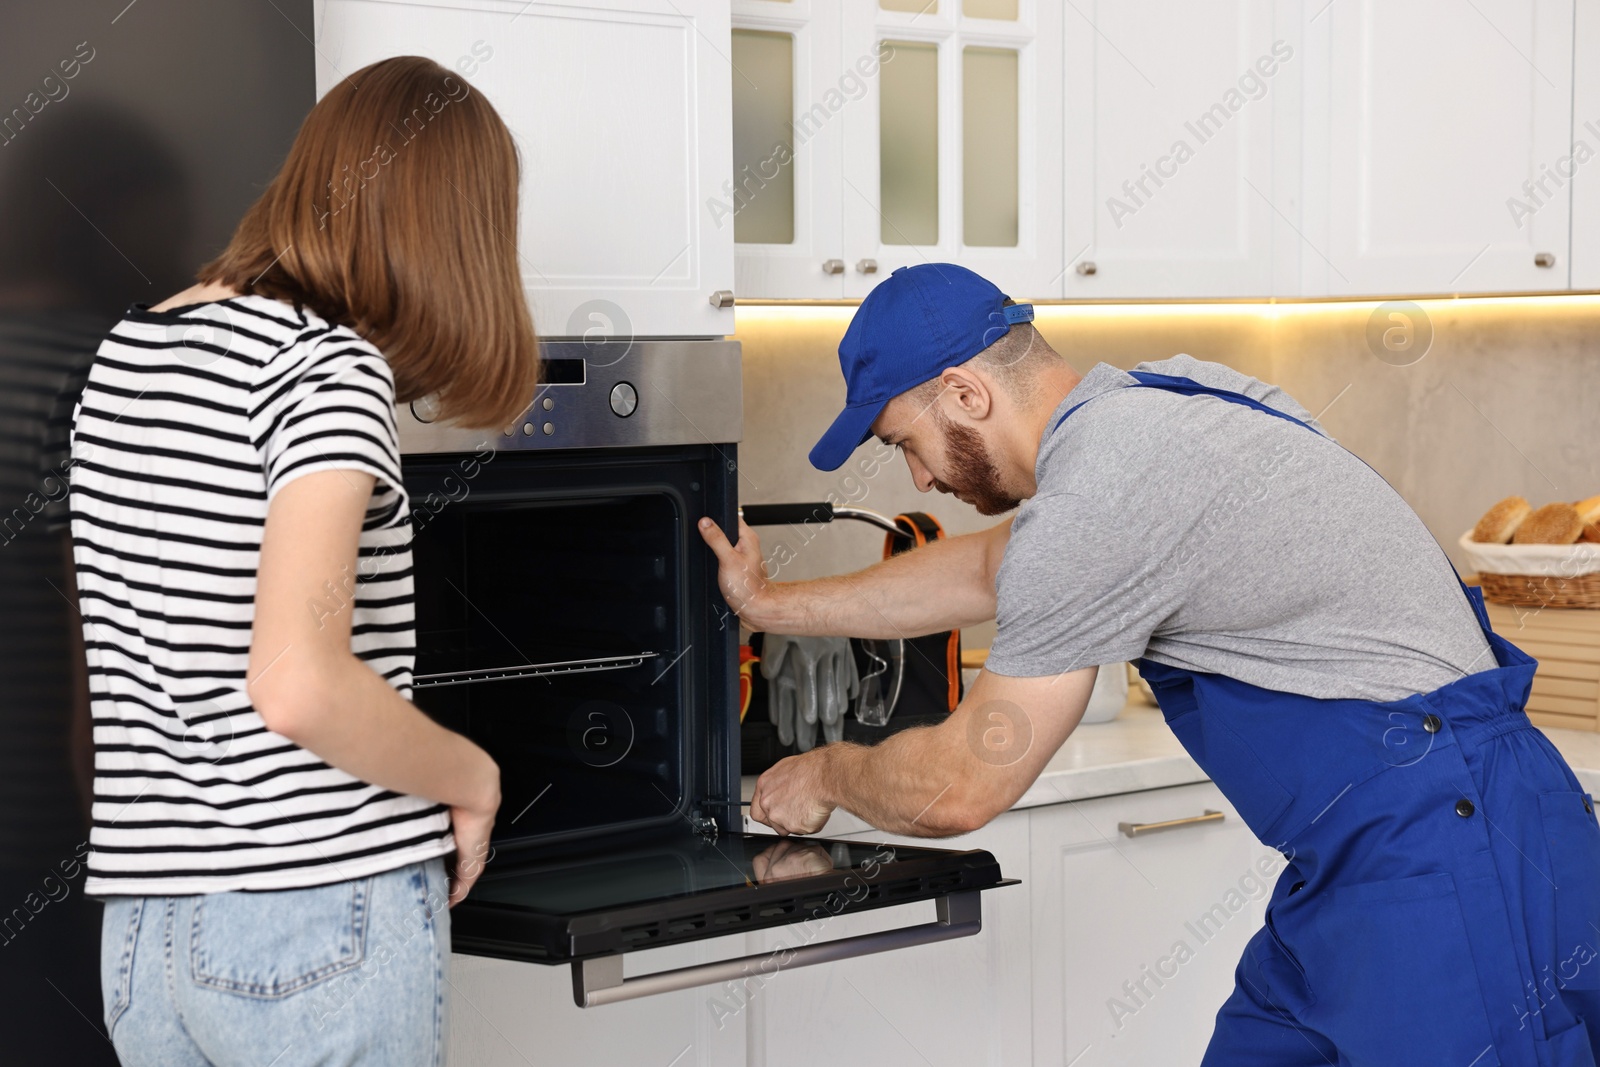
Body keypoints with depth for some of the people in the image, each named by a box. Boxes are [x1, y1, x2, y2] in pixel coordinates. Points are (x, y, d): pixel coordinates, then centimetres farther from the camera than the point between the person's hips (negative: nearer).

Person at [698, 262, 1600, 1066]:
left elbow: (960, 789, -12)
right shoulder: (1135, 406, 10)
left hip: (1451, 854, -10)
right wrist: (775, 605, 36)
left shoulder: (1100, 493, -20)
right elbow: (989, 569, 29)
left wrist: (827, 774, 10)